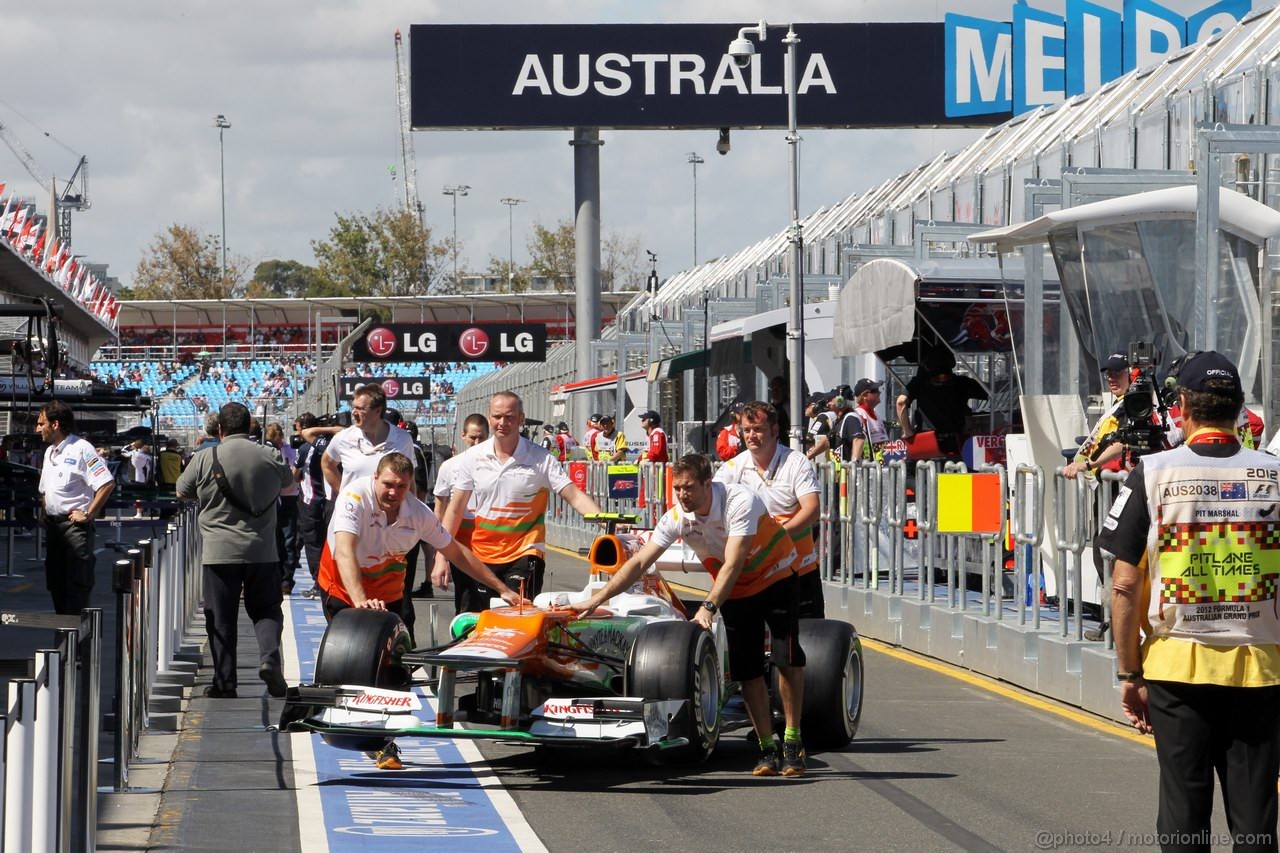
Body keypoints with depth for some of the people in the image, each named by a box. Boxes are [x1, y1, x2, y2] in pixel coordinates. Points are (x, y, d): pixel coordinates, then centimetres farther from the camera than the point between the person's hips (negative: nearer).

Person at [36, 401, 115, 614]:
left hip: (75, 525, -9)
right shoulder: (49, 451, 16)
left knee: (77, 586, -8)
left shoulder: (81, 449, -11)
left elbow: (107, 484, -18)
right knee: (56, 585, 11)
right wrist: (44, 512, 13)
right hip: (54, 525, 9)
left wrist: (88, 514, -16)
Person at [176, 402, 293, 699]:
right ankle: (269, 656, -13)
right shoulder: (269, 457, 1)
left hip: (219, 552, -1)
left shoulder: (205, 459, -4)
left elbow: (182, 492, 11)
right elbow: (289, 482, 22)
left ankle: (225, 681, 5)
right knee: (266, 610, 13)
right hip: (262, 550, 1)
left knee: (221, 619, 6)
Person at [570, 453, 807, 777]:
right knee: (748, 671, -3)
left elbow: (732, 564, -37)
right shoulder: (676, 517, -17)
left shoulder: (740, 502, -31)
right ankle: (768, 748, 2)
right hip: (735, 591, 4)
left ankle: (792, 742, -8)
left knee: (787, 657, -15)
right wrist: (596, 599, -24)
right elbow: (638, 563, -17)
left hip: (775, 577, -4)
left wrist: (709, 607, -47)